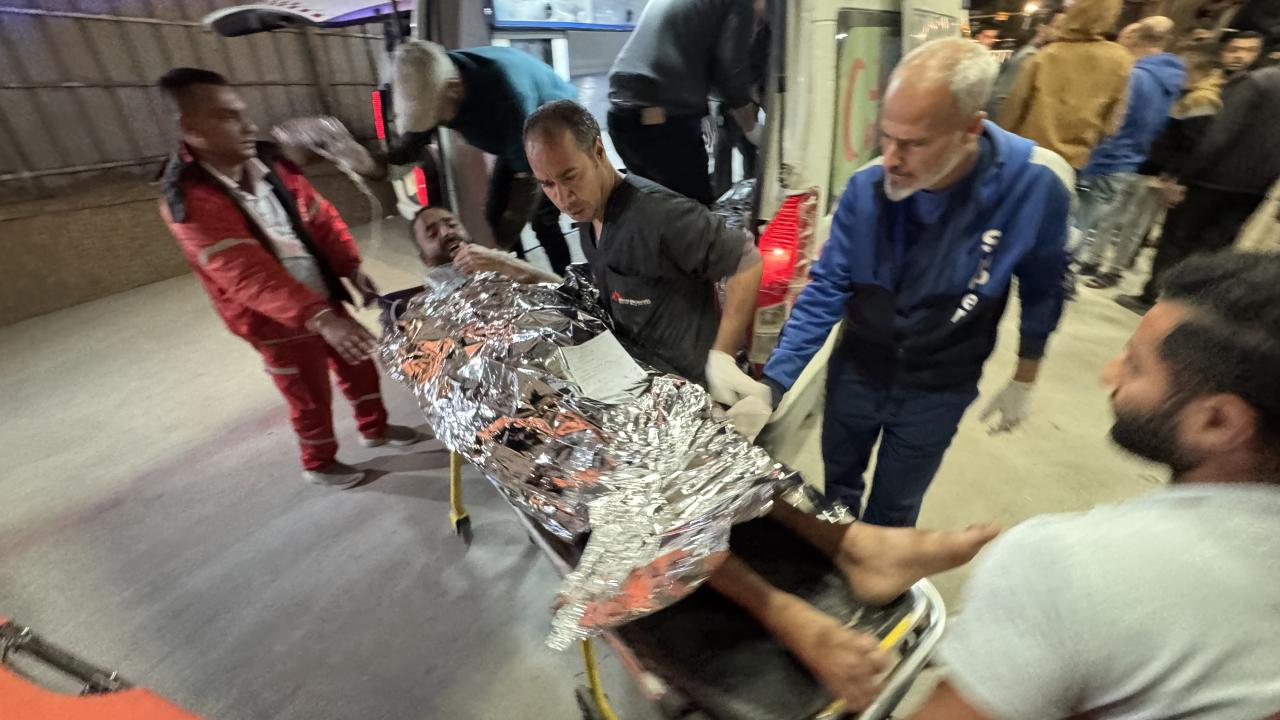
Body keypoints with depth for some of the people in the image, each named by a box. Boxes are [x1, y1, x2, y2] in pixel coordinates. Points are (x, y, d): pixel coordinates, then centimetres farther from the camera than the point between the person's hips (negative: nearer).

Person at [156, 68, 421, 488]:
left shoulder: (271, 166, -4)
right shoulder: (189, 201, -23)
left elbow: (322, 219, 1)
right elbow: (249, 276, -33)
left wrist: (353, 269, -14)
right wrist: (321, 318, -44)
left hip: (325, 301, 6)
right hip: (279, 325, -6)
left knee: (359, 367, 19)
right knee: (310, 398, 12)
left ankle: (375, 429, 44)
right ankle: (319, 464, 38)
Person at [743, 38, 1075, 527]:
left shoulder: (1035, 184, -23)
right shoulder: (867, 186, -20)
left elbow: (1041, 293, -7)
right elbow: (825, 291, -14)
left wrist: (1023, 383, 3)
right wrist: (774, 382, -22)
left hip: (940, 391, -1)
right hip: (856, 371, 2)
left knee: (894, 510, 18)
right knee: (838, 485, 24)